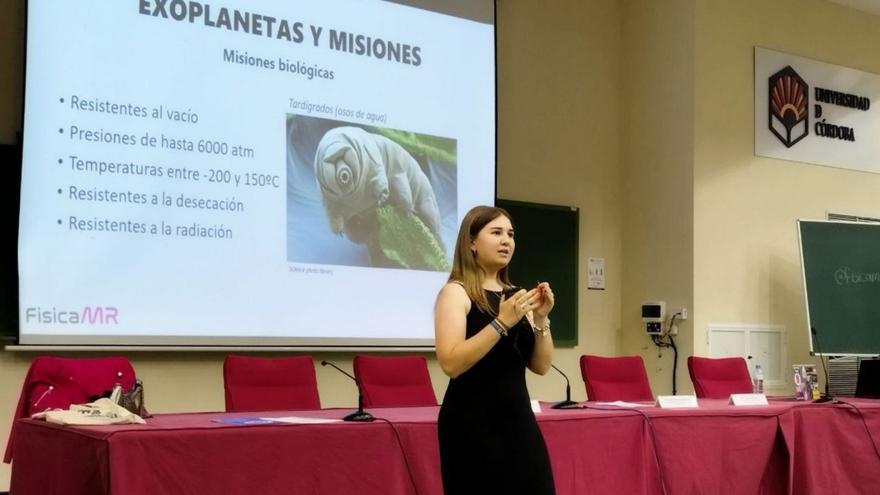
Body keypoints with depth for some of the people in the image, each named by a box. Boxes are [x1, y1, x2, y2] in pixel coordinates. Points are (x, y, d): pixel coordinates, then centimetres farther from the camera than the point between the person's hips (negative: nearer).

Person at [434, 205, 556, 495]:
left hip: (519, 419, 6)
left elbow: (541, 366, 8)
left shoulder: (515, 295, 11)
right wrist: (502, 322, -23)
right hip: (473, 424, -6)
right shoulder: (456, 292, -6)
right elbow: (451, 364, -19)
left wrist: (541, 319, -6)